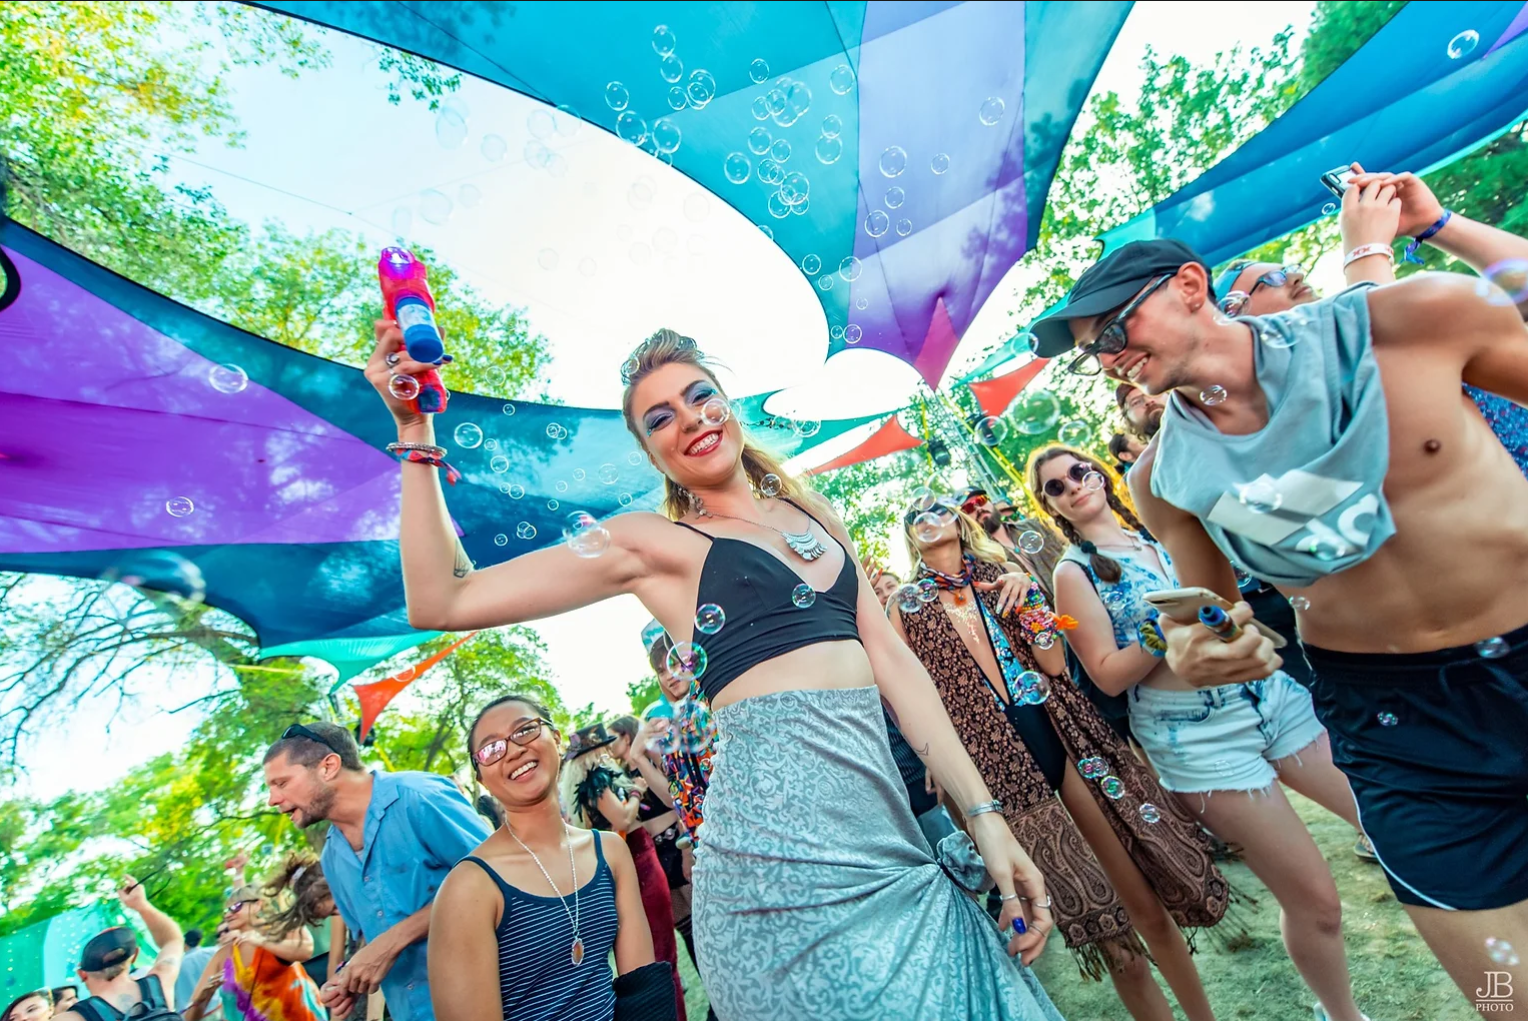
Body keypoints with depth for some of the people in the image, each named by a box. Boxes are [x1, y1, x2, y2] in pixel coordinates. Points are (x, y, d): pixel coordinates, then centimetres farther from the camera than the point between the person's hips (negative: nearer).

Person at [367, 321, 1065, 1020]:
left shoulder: (815, 514, 13)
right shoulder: (652, 543, -1)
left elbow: (892, 662, 9)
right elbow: (442, 601, -4)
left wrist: (983, 815, 4)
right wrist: (416, 432, -9)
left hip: (893, 842, 6)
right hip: (784, 854, -5)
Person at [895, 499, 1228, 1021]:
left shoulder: (1004, 575, 8)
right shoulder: (907, 607, 1)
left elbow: (1055, 663, -2)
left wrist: (1025, 596, -9)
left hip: (1069, 739, 3)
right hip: (1003, 763, -2)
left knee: (1151, 905, 12)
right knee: (1108, 930, 8)